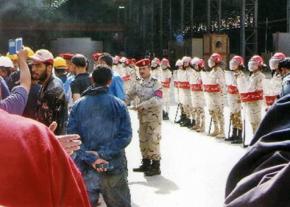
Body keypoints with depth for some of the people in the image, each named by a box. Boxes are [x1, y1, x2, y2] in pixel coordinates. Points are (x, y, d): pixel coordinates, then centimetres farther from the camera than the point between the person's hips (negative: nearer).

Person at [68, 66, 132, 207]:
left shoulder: (78, 105, 0)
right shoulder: (119, 105, -3)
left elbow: (72, 136, -8)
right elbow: (125, 135, -10)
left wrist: (90, 157, -11)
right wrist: (103, 154, -13)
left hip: (86, 169, 1)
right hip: (114, 168, -1)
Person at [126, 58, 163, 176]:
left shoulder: (155, 83, -11)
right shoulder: (138, 85, 9)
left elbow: (158, 100, -23)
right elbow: (129, 97, 13)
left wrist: (143, 105, -27)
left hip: (154, 116, -7)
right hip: (142, 116, 7)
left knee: (153, 140, -7)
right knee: (143, 140, 13)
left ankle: (155, 166, 2)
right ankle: (146, 164, 26)